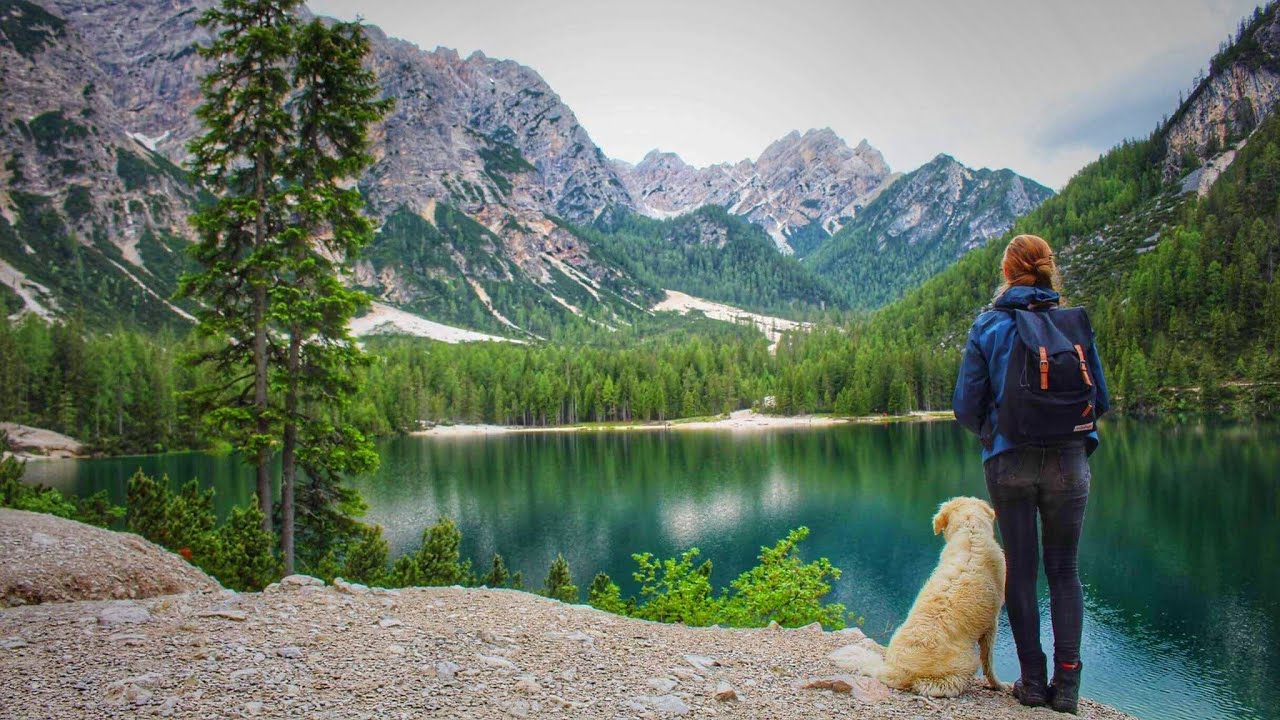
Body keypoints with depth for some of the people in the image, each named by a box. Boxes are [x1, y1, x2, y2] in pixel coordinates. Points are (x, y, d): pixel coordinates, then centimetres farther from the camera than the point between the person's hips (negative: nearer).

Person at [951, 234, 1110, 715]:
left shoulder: (988, 326, -3)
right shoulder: (1075, 322, 1)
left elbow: (966, 406, -2)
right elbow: (1101, 399, 5)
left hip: (1009, 462, -1)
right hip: (1070, 460, 1)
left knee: (1020, 569, 9)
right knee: (1064, 569, 11)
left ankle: (1033, 680, 13)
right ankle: (1067, 681, 8)